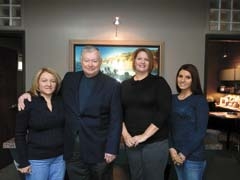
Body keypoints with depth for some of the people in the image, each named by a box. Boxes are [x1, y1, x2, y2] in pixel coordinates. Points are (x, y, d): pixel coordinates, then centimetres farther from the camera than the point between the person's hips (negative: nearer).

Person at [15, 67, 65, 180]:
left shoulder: (61, 101, -1)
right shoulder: (28, 103, -10)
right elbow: (20, 134, -7)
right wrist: (23, 162, -8)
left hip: (60, 157, 3)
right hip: (36, 159, -3)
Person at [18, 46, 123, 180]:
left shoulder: (112, 85, -7)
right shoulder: (69, 78, 4)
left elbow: (116, 120, -8)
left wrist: (111, 149, -12)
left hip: (99, 148, -3)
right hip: (72, 147, 4)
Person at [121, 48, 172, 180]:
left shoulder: (159, 82, -4)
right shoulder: (125, 85, 7)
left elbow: (164, 112, -12)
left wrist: (145, 135, -15)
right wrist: (125, 135, -7)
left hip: (155, 142, -3)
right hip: (131, 142, 4)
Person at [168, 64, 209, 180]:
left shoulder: (200, 100, -8)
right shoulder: (172, 99, 6)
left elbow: (201, 131, -11)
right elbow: (168, 126, 4)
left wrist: (184, 153, -12)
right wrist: (171, 148, -8)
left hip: (194, 156, -4)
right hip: (176, 153, 5)